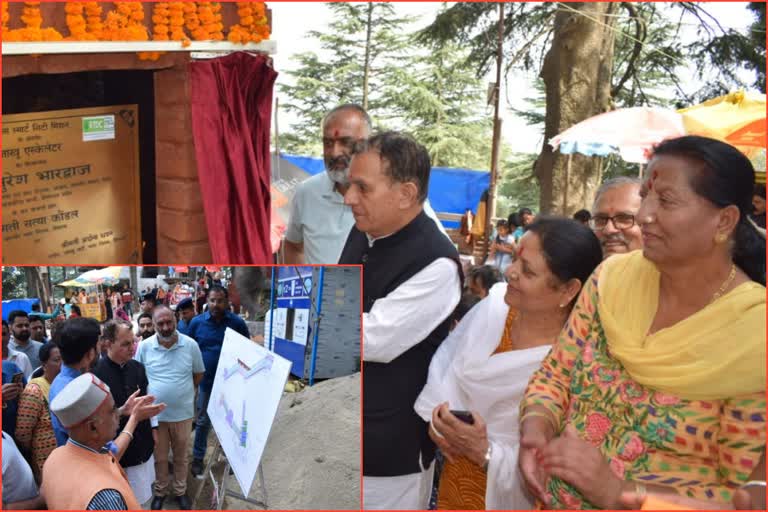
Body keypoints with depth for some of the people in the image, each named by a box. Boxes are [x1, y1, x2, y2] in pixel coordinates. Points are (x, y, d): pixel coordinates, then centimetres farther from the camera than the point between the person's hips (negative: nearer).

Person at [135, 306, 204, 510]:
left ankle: (180, 490, 38)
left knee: (181, 455, 18)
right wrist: (155, 391, -1)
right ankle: (160, 491, 38)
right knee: (159, 457, 17)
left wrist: (182, 390, 4)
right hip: (155, 413, 0)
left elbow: (198, 374, 5)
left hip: (182, 413, 0)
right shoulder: (144, 347, -10)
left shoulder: (190, 345, -10)